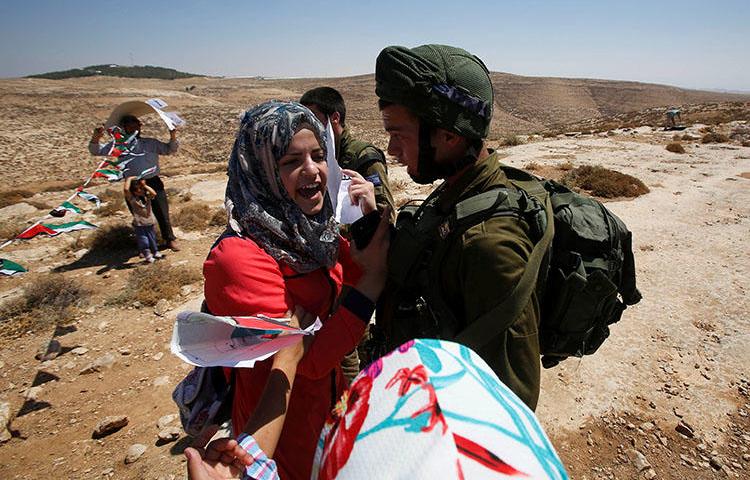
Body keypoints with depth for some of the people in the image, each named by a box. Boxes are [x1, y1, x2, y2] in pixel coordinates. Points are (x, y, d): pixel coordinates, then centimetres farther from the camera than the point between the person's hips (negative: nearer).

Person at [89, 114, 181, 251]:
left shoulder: (151, 143, 14)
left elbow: (170, 149, 18)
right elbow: (96, 151, 6)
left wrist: (173, 138, -1)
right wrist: (95, 138, -14)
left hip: (154, 183, 0)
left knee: (162, 213, 3)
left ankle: (170, 240, 17)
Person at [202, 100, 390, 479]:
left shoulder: (308, 228, -8)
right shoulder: (239, 256, -30)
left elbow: (355, 273, 4)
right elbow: (308, 359, -30)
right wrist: (374, 277, -32)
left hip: (328, 400, 7)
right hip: (283, 428, -7)